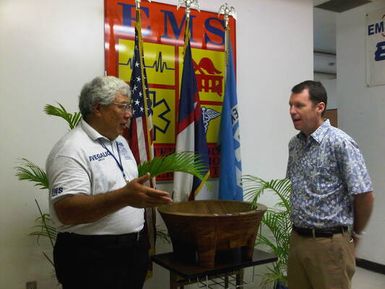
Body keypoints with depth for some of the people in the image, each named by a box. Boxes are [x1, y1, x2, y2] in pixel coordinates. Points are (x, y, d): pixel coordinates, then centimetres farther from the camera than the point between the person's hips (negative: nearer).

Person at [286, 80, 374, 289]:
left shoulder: (340, 143, -16)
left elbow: (364, 196, -13)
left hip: (329, 243, -6)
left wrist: (354, 233, 0)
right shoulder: (294, 144, 6)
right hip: (297, 239, 7)